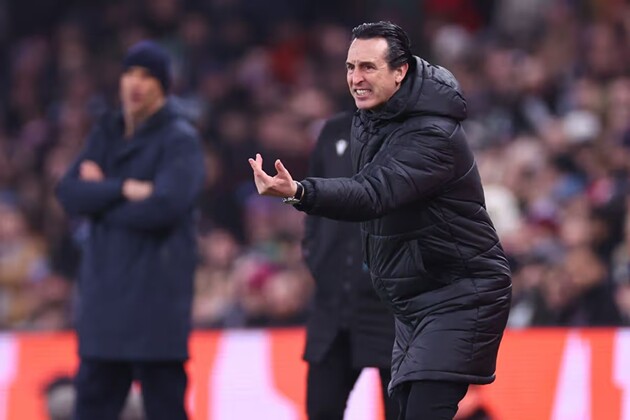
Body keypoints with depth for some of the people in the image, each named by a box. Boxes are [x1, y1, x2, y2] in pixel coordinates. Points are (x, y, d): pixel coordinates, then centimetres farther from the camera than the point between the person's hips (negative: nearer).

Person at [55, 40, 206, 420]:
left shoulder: (180, 139, -3)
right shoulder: (107, 135, 15)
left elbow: (164, 205, -18)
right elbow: (69, 192, 2)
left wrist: (100, 195, -6)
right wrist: (123, 190, -13)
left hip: (156, 297, -6)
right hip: (104, 292, 6)